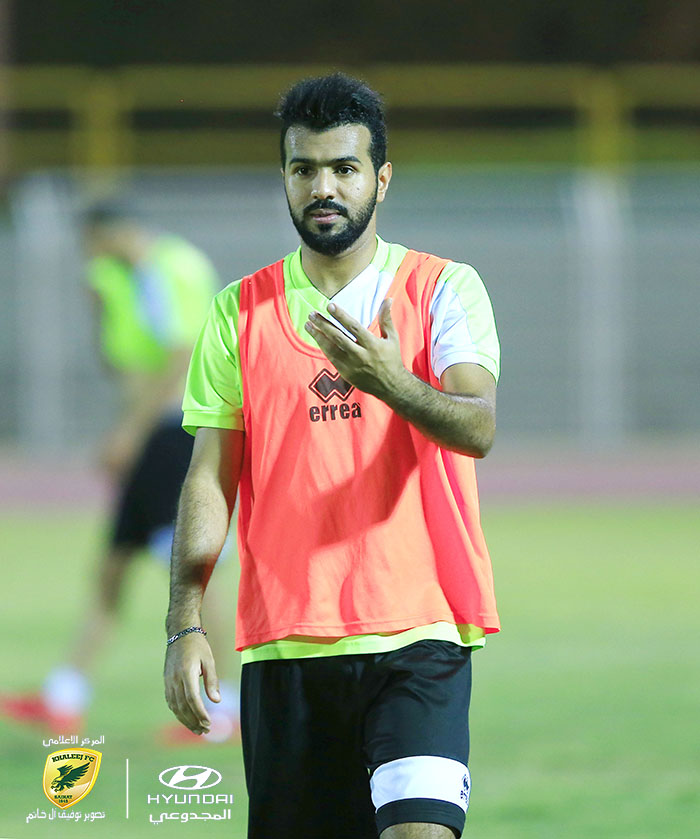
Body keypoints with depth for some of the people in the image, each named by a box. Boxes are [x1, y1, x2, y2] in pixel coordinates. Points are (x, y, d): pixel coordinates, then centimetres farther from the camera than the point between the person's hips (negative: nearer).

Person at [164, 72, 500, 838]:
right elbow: (209, 479, 9)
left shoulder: (444, 289, 3)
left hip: (418, 631, -2)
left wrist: (389, 382, -32)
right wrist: (185, 623, -2)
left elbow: (478, 428, -12)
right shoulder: (241, 310, 10)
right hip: (284, 642, 3)